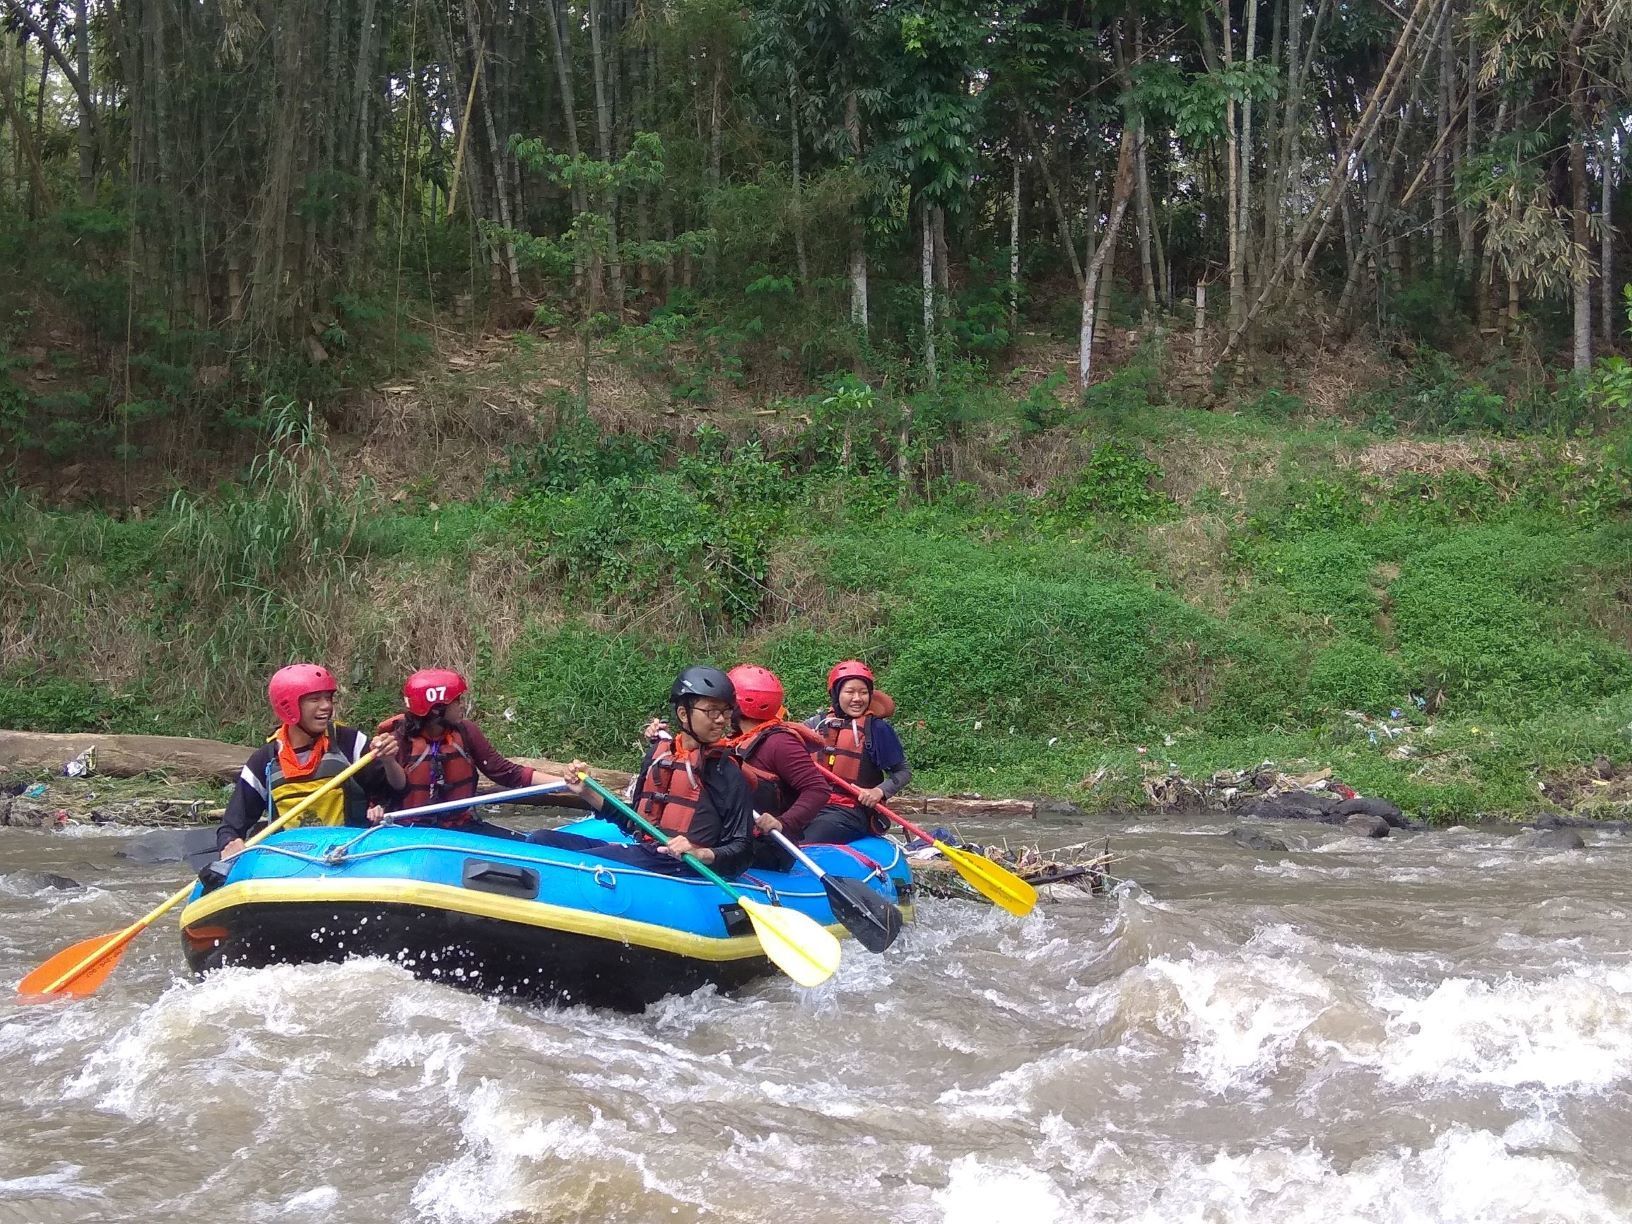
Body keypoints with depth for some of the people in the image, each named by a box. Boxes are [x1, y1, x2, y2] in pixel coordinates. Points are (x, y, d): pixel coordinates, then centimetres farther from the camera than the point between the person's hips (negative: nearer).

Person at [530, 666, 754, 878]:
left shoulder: (728, 773, -1)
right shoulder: (658, 753, 17)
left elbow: (742, 849, -3)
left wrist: (702, 854, -22)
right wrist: (586, 793, 16)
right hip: (638, 853, 7)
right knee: (541, 839, -2)